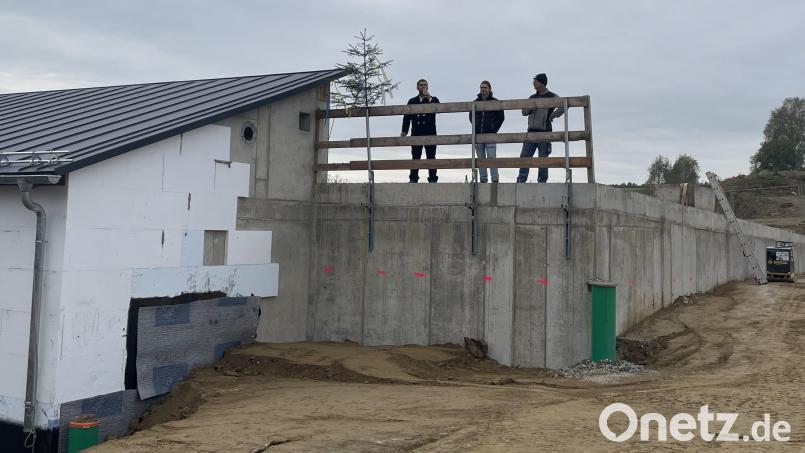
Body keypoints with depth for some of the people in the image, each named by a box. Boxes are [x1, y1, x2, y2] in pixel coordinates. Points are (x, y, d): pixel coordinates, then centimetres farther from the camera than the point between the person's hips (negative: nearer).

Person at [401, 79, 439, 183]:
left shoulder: (434, 99, 12)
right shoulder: (412, 101, 15)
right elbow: (407, 117, 8)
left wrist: (429, 99, -14)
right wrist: (404, 131, -3)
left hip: (430, 133, -1)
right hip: (416, 133, 1)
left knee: (431, 157, -1)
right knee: (415, 157, 0)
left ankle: (433, 179, -1)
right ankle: (413, 179, 2)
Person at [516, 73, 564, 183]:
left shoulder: (552, 97, 2)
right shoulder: (532, 98, 18)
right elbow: (524, 112, 10)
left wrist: (552, 116, -13)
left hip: (544, 132, -5)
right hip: (531, 131, 5)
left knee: (543, 158, -1)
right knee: (524, 156, -4)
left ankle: (542, 180, 5)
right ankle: (521, 179, -4)